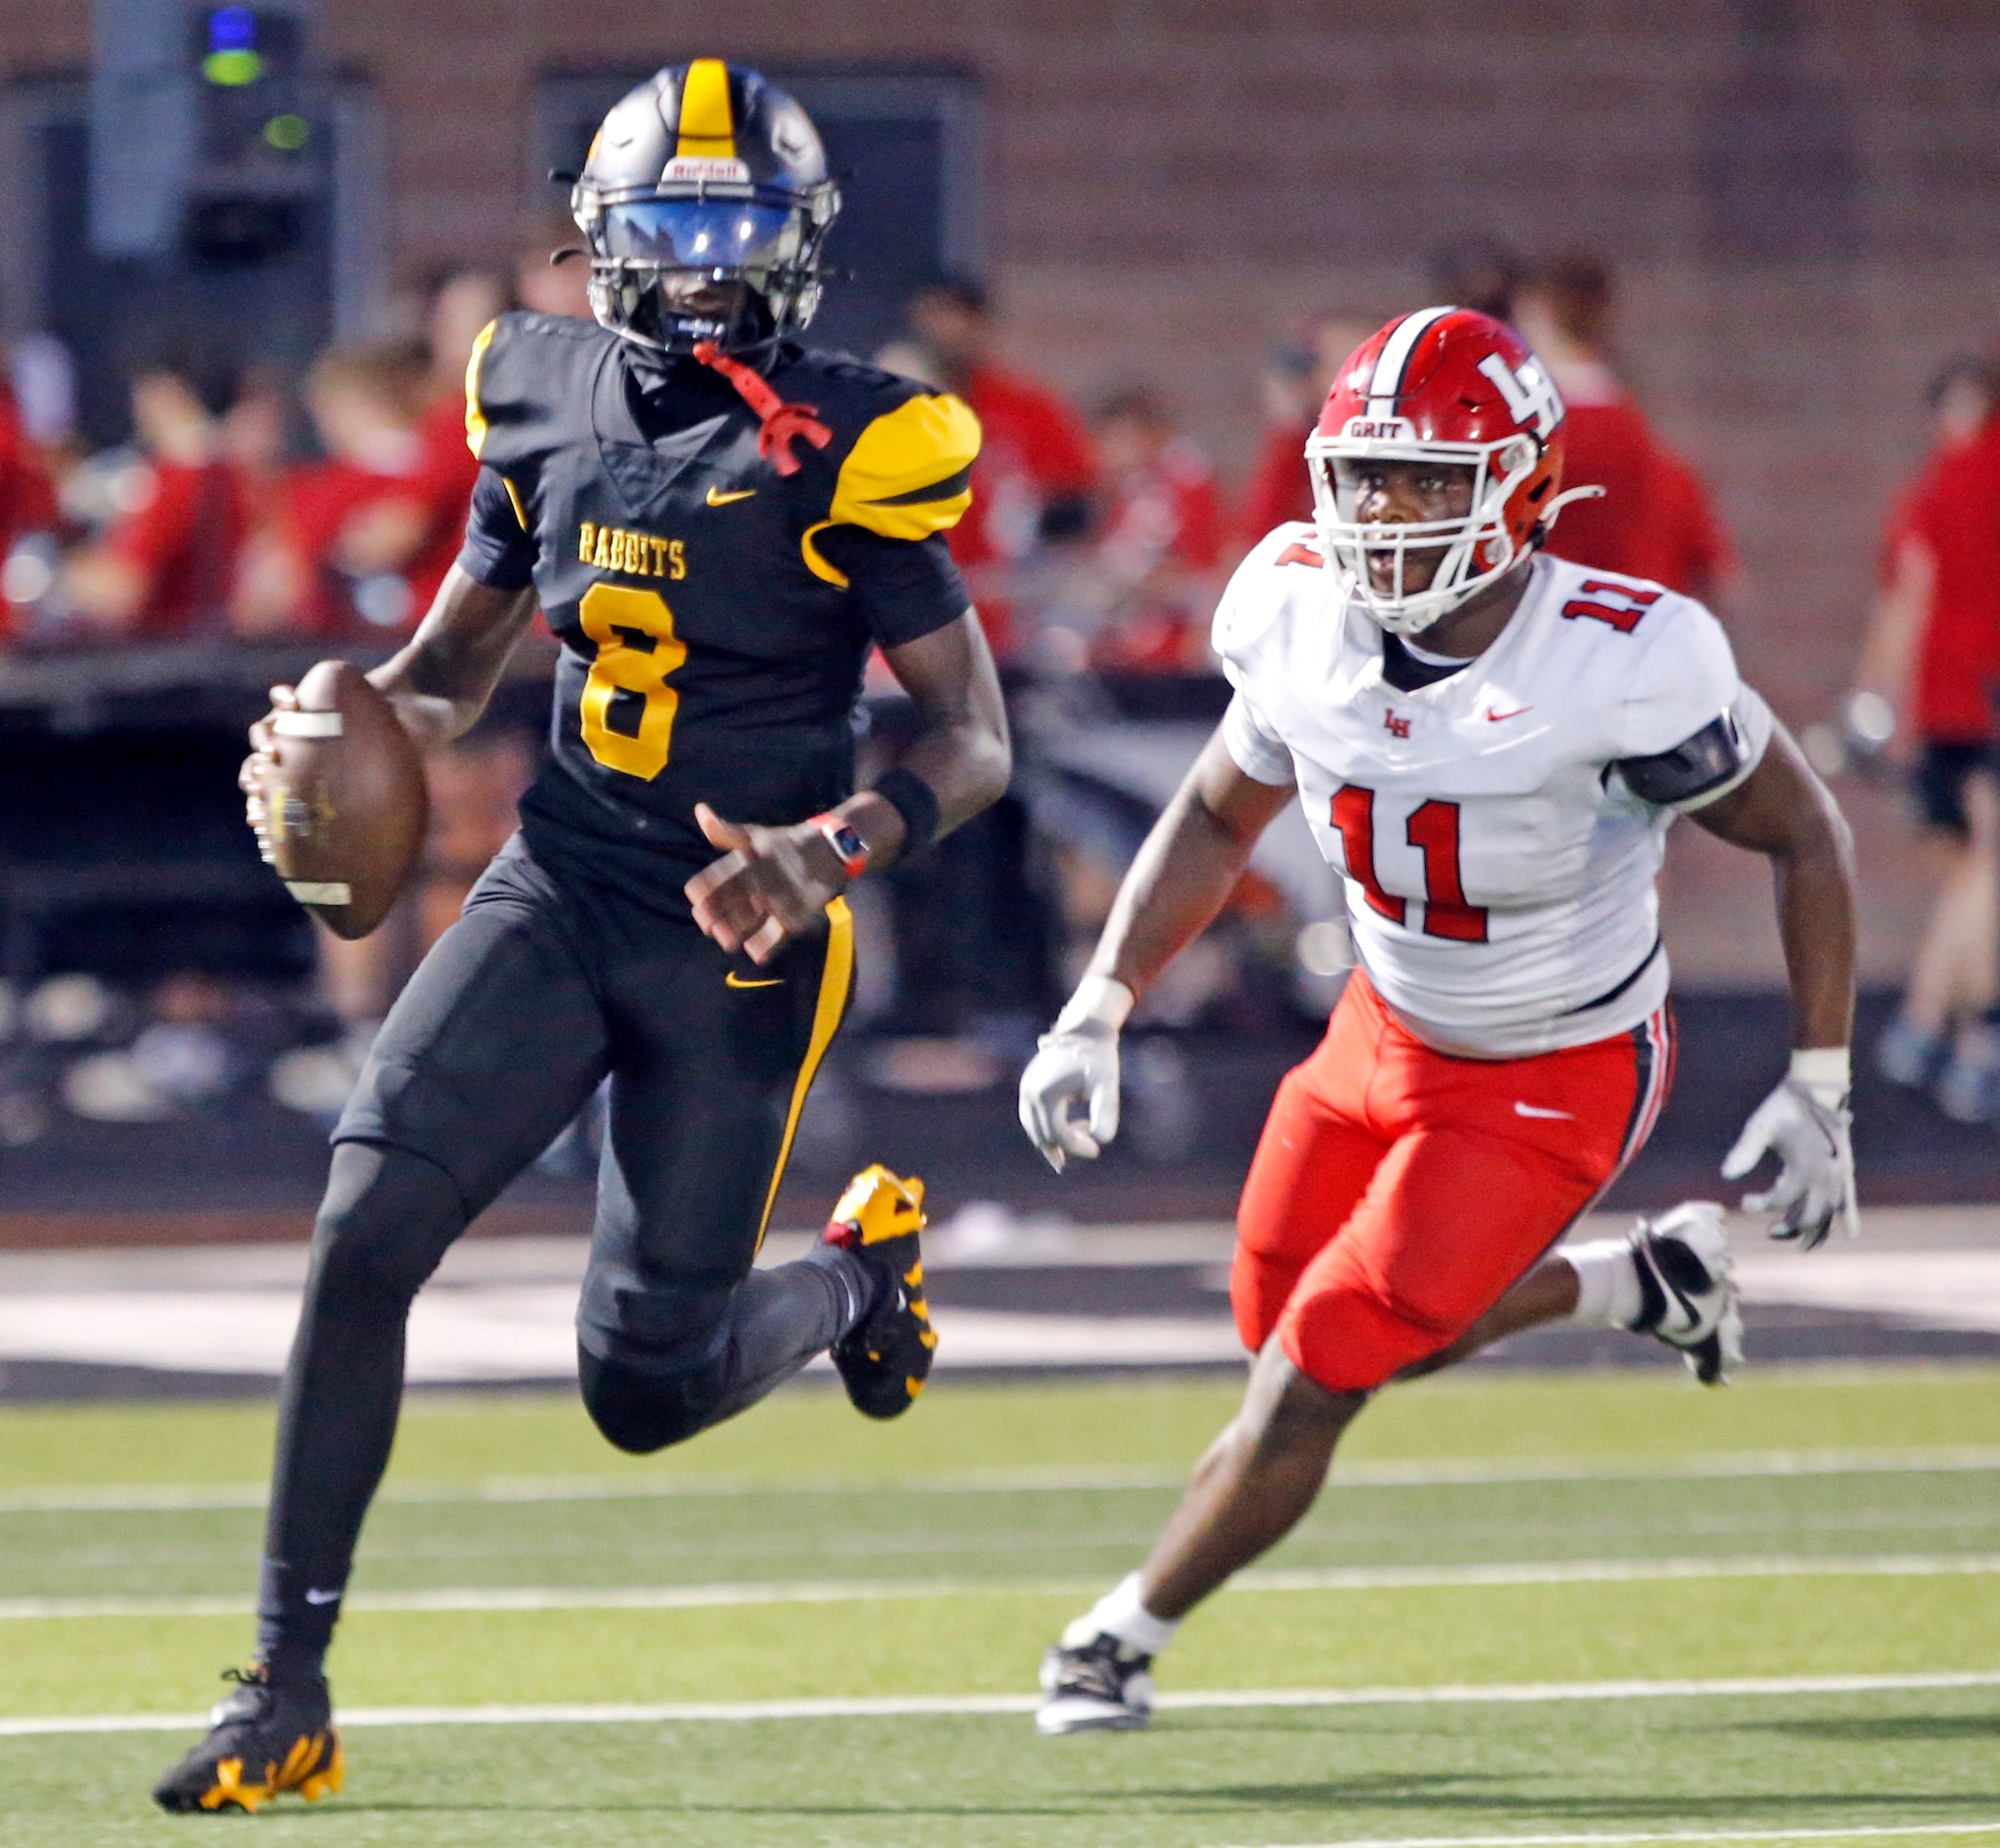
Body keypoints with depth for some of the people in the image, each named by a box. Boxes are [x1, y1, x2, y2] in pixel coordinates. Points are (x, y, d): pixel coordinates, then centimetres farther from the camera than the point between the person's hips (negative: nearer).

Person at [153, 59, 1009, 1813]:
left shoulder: (848, 450, -10)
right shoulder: (550, 402, 5)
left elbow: (973, 740, -8)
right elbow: (452, 662, 18)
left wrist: (833, 852, -26)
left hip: (732, 942, -4)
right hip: (560, 891, 4)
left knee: (646, 1388, -3)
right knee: (367, 1226, -17)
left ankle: (858, 1270, 32)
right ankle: (289, 1687, -10)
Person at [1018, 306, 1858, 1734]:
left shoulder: (1620, 664, -32)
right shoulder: (1306, 620, -16)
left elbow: (1803, 833, -16)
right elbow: (1217, 822, 3)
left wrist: (1817, 1096, -14)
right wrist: (1098, 1014, -7)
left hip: (1554, 1082, -6)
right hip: (1390, 1030, 6)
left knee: (1313, 1383, -10)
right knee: (1289, 1331, 18)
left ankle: (1125, 1639, 14)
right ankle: (1645, 1281, 36)